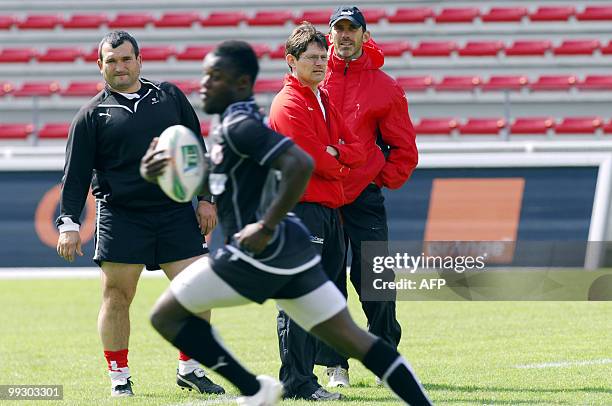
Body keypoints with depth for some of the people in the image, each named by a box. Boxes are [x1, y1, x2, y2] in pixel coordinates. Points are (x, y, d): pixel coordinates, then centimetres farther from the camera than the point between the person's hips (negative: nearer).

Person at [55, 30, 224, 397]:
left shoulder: (170, 96, 11)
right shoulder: (93, 114, 5)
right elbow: (75, 174, 4)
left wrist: (206, 199, 9)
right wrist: (69, 222, -4)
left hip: (177, 214, 2)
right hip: (120, 217, -2)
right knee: (117, 296, -2)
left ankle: (190, 369, 11)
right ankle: (120, 376, 11)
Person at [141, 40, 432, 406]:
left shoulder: (240, 126, -14)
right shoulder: (231, 125, 17)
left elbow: (301, 164, -27)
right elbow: (208, 185, 26)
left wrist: (266, 228, -22)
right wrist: (159, 174, 8)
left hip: (260, 253, -10)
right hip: (289, 251, 10)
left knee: (166, 315, 1)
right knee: (352, 339, 8)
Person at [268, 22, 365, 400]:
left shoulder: (324, 100, 19)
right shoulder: (289, 105, -9)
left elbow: (356, 151, 10)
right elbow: (314, 159, -16)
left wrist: (334, 152, -8)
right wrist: (341, 167, 2)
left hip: (329, 209, 9)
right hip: (302, 208, -9)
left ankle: (300, 375, 16)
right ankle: (298, 381, -11)